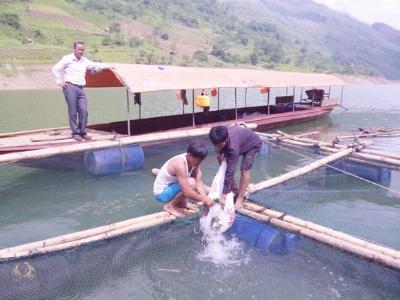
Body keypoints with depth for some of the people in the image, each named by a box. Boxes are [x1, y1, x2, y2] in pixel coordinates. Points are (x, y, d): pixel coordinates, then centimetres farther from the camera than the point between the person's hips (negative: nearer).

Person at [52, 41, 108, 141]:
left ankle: (82, 132, 10)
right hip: (70, 87, -5)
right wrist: (60, 82, -1)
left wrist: (106, 67, 9)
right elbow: (55, 69, 2)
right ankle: (75, 133, 5)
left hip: (81, 88, 5)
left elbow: (95, 66, 21)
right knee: (73, 111, -3)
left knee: (84, 111, -1)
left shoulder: (84, 60, 17)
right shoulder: (67, 59, 2)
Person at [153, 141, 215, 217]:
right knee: (191, 183, -29)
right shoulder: (180, 164, -34)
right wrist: (204, 199, -27)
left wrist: (206, 199, -24)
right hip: (162, 193, -8)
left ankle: (181, 203, 11)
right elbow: (187, 192, -35)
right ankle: (170, 206, -9)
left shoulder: (193, 161, -9)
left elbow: (199, 183, -12)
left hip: (171, 187, 8)